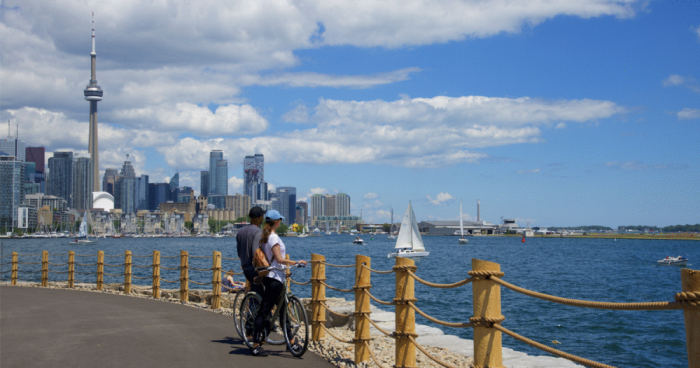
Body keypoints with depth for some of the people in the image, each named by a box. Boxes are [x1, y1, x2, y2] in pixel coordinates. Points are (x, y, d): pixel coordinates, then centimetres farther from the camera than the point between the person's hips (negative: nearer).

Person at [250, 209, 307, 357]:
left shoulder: (265, 236, 12)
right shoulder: (273, 237, -16)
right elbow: (279, 259, -20)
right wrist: (297, 262, -15)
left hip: (270, 277, 10)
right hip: (274, 278, -10)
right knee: (264, 311, -8)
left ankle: (291, 342, 23)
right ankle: (256, 346, -5)